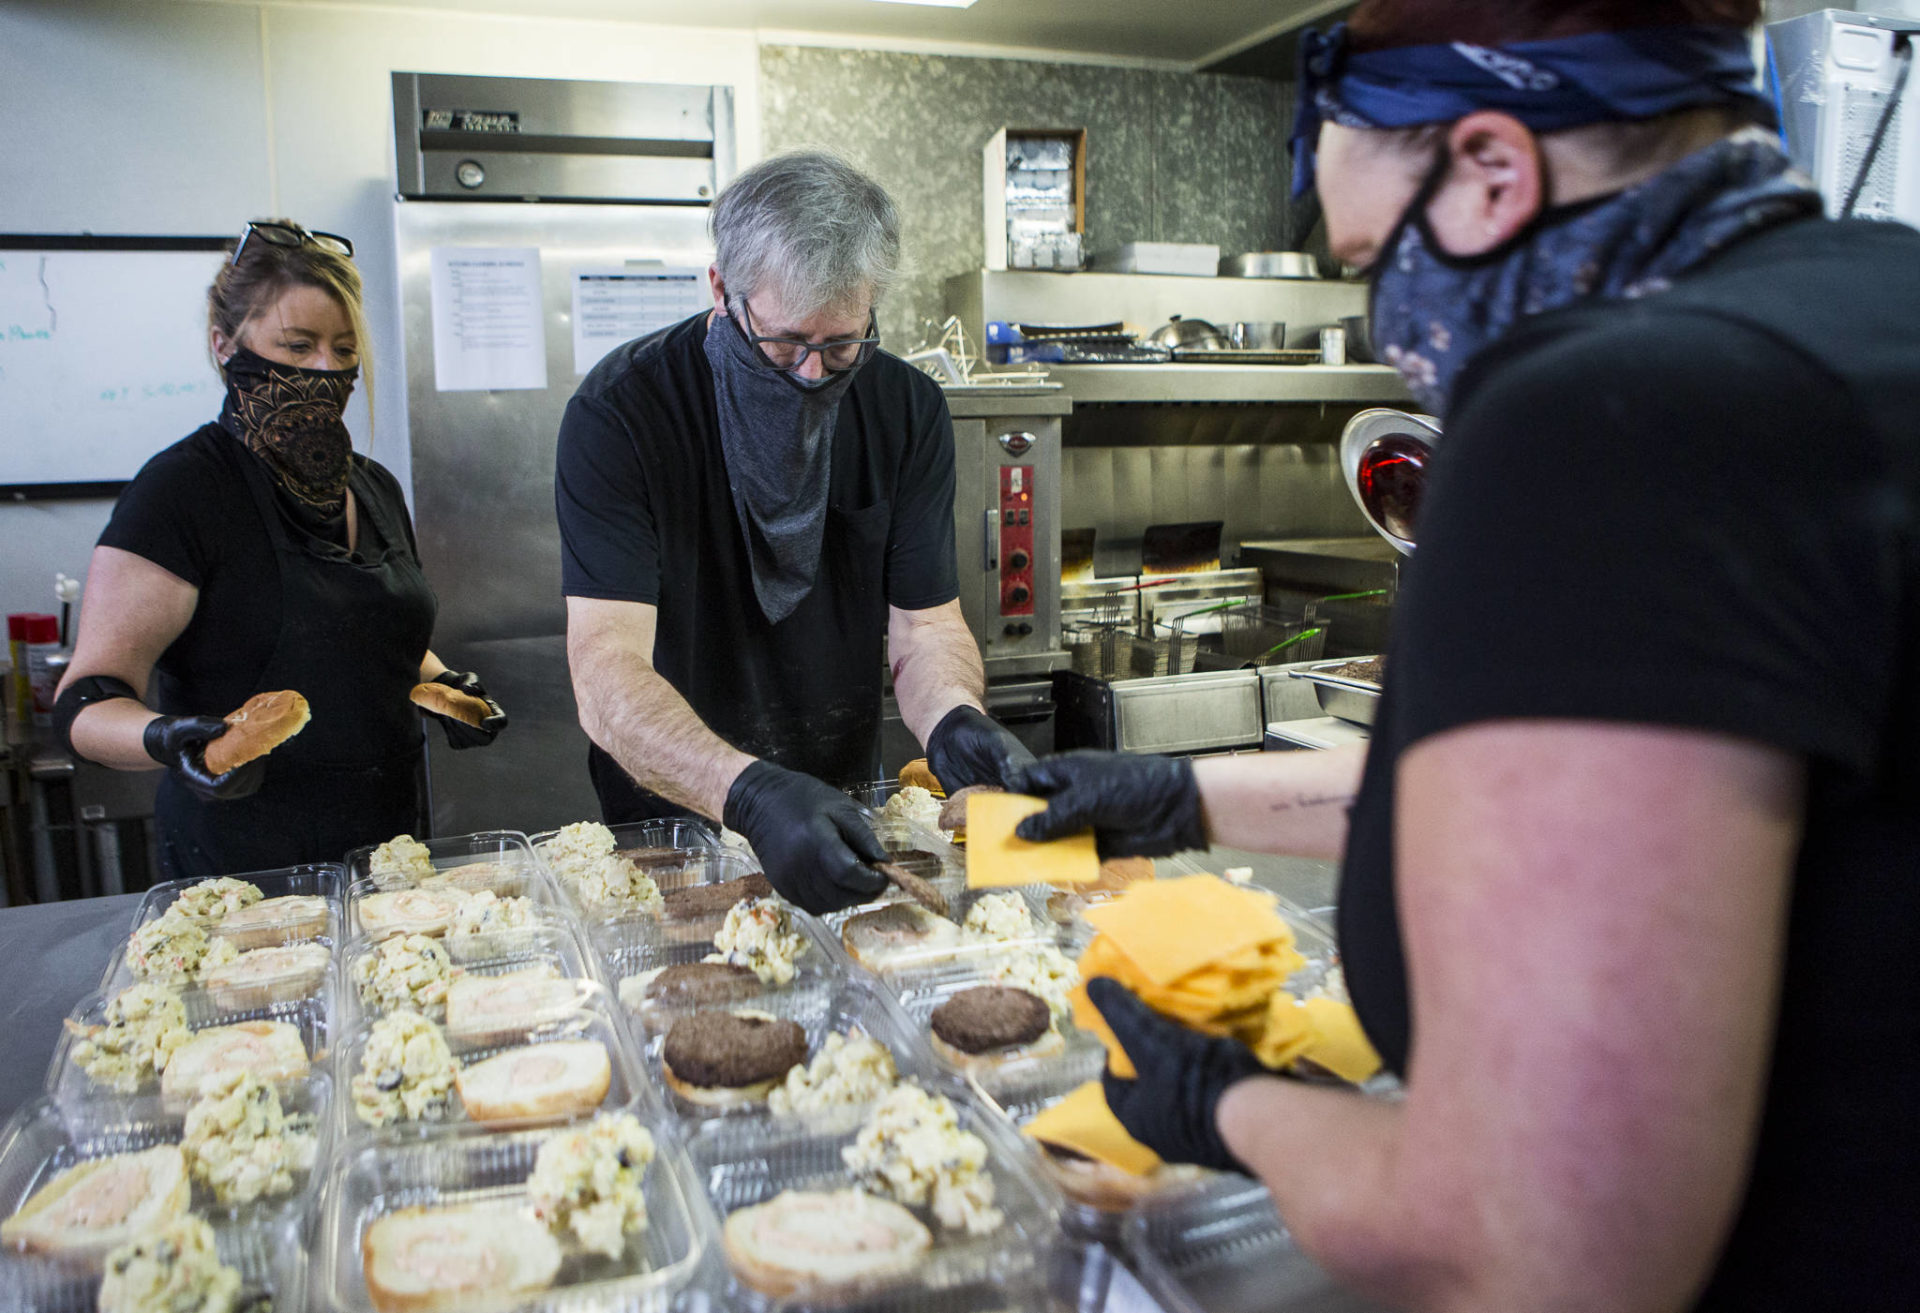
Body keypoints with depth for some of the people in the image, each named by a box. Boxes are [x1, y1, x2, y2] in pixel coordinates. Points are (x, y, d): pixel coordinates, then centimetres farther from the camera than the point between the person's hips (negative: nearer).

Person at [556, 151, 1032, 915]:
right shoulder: (619, 414, -17)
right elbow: (605, 674, -25)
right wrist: (753, 795, -42)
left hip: (846, 816, 2)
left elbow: (926, 628, -3)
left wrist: (954, 717, -26)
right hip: (669, 824, -1)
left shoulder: (906, 410, -3)